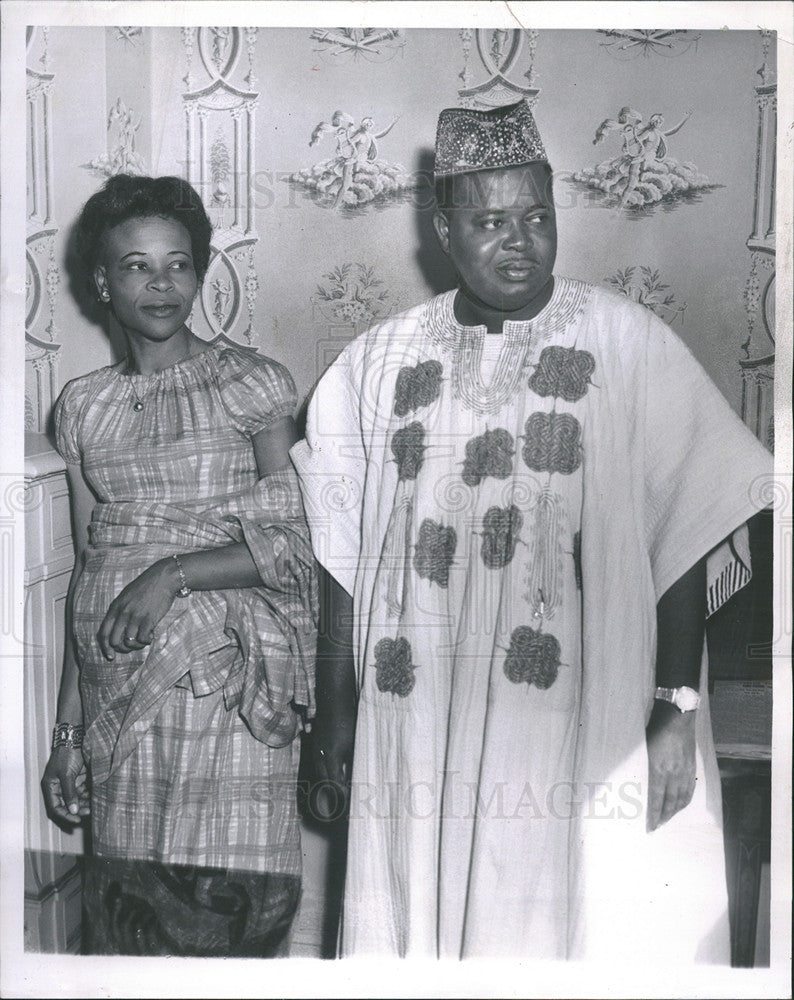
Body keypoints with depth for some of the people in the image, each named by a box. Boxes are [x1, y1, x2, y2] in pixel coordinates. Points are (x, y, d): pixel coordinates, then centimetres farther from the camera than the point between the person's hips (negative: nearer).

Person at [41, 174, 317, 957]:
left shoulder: (251, 384, -1)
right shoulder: (84, 405, 11)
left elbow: (292, 544, -4)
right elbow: (86, 567, 12)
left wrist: (175, 574, -17)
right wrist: (67, 726, 11)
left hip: (227, 681, -3)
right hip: (116, 684, 4)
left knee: (229, 910, -4)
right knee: (121, 914, 6)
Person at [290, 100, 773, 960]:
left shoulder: (626, 343, -1)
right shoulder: (378, 362, 6)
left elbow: (680, 538, -2)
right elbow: (343, 555, 8)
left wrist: (678, 709, -7)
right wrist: (334, 716, 8)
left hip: (582, 727, -2)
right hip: (417, 724, 2)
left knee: (567, 922, 6)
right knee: (423, 920, 12)